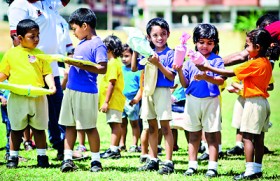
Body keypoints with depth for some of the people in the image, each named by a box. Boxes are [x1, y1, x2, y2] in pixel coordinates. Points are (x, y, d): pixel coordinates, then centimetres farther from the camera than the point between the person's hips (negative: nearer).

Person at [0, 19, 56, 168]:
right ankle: (13, 157, 17)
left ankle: (42, 156, 16)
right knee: (16, 129, 8)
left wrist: (51, 85, -13)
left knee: (39, 128, 8)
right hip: (17, 98, -1)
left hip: (38, 98, 1)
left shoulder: (39, 54, 7)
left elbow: (47, 73, 5)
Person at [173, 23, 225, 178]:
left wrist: (206, 77, -31)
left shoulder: (217, 60, -3)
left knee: (211, 134, 0)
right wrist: (180, 71, -9)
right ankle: (192, 165, 16)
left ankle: (212, 167, 2)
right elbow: (185, 84, 8)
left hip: (210, 100, -4)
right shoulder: (190, 61, 7)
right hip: (192, 100, 4)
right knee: (193, 134, 10)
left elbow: (220, 81, -15)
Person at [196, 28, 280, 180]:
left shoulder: (253, 64, -17)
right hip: (263, 102, 9)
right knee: (258, 137, 12)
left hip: (253, 103, -9)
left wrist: (208, 68, -12)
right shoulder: (266, 63, 9)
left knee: (247, 136, -7)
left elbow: (230, 73, -16)